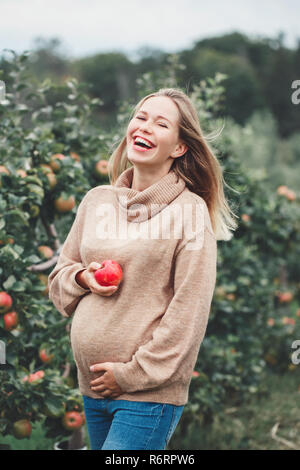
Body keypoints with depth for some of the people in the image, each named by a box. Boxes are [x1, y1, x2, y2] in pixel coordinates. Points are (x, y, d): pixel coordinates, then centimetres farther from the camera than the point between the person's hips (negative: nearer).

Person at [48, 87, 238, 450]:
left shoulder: (191, 211, -8)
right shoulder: (97, 200, 8)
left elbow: (189, 311, -11)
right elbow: (59, 278, 17)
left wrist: (133, 373, -11)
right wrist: (84, 278, -5)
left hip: (151, 392, -5)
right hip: (91, 386, 5)